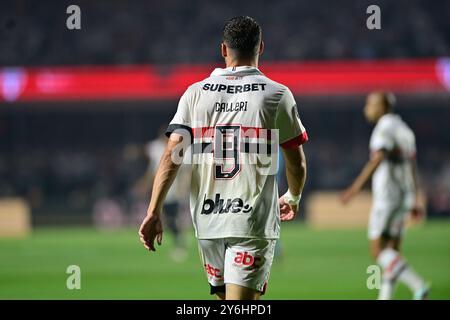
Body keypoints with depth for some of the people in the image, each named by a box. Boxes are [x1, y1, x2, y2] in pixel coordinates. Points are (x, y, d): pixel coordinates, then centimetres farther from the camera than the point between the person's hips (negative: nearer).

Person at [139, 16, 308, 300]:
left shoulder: (195, 93, 5)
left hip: (207, 220, 4)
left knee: (224, 297, 20)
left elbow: (171, 154, -4)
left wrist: (154, 211, -3)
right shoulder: (277, 95, 0)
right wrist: (293, 198, 26)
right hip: (254, 222, -3)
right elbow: (297, 163, 6)